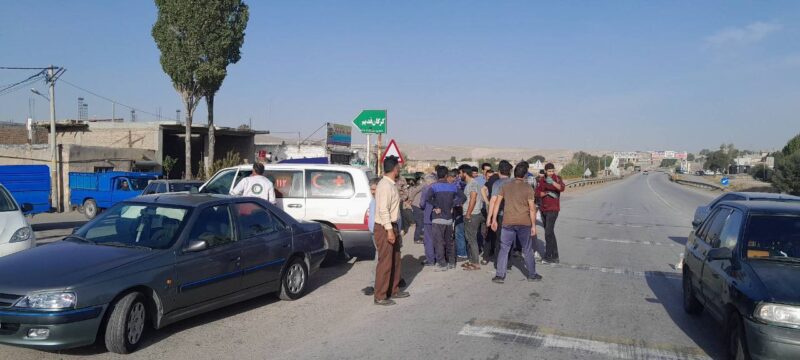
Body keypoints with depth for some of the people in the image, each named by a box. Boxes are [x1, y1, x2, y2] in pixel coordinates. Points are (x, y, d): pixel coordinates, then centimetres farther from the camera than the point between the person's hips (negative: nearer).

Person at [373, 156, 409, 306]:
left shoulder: (392, 185, 12)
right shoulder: (385, 185, -18)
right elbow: (383, 210, -23)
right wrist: (389, 230, -25)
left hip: (392, 226, 10)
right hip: (384, 228, -10)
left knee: (395, 260, 18)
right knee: (385, 262, -5)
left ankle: (394, 290, 30)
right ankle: (380, 297, 3)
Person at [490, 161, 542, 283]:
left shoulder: (505, 186, 2)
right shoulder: (528, 188, -5)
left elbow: (497, 203, 0)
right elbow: (532, 208, -8)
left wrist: (494, 220, 6)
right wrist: (533, 225, -2)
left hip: (508, 222, 1)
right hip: (524, 223, -1)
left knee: (504, 249, 8)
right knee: (527, 250, 12)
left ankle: (500, 275, 6)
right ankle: (532, 274, 22)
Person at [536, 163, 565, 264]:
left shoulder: (557, 178, -8)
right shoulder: (541, 179, 7)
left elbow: (562, 188, -27)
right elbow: (537, 193, 0)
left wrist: (552, 182, -45)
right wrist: (547, 193, -18)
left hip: (553, 209, -6)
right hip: (543, 209, 6)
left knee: (548, 232, -12)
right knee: (550, 232, 12)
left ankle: (548, 256, -5)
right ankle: (555, 256, 20)